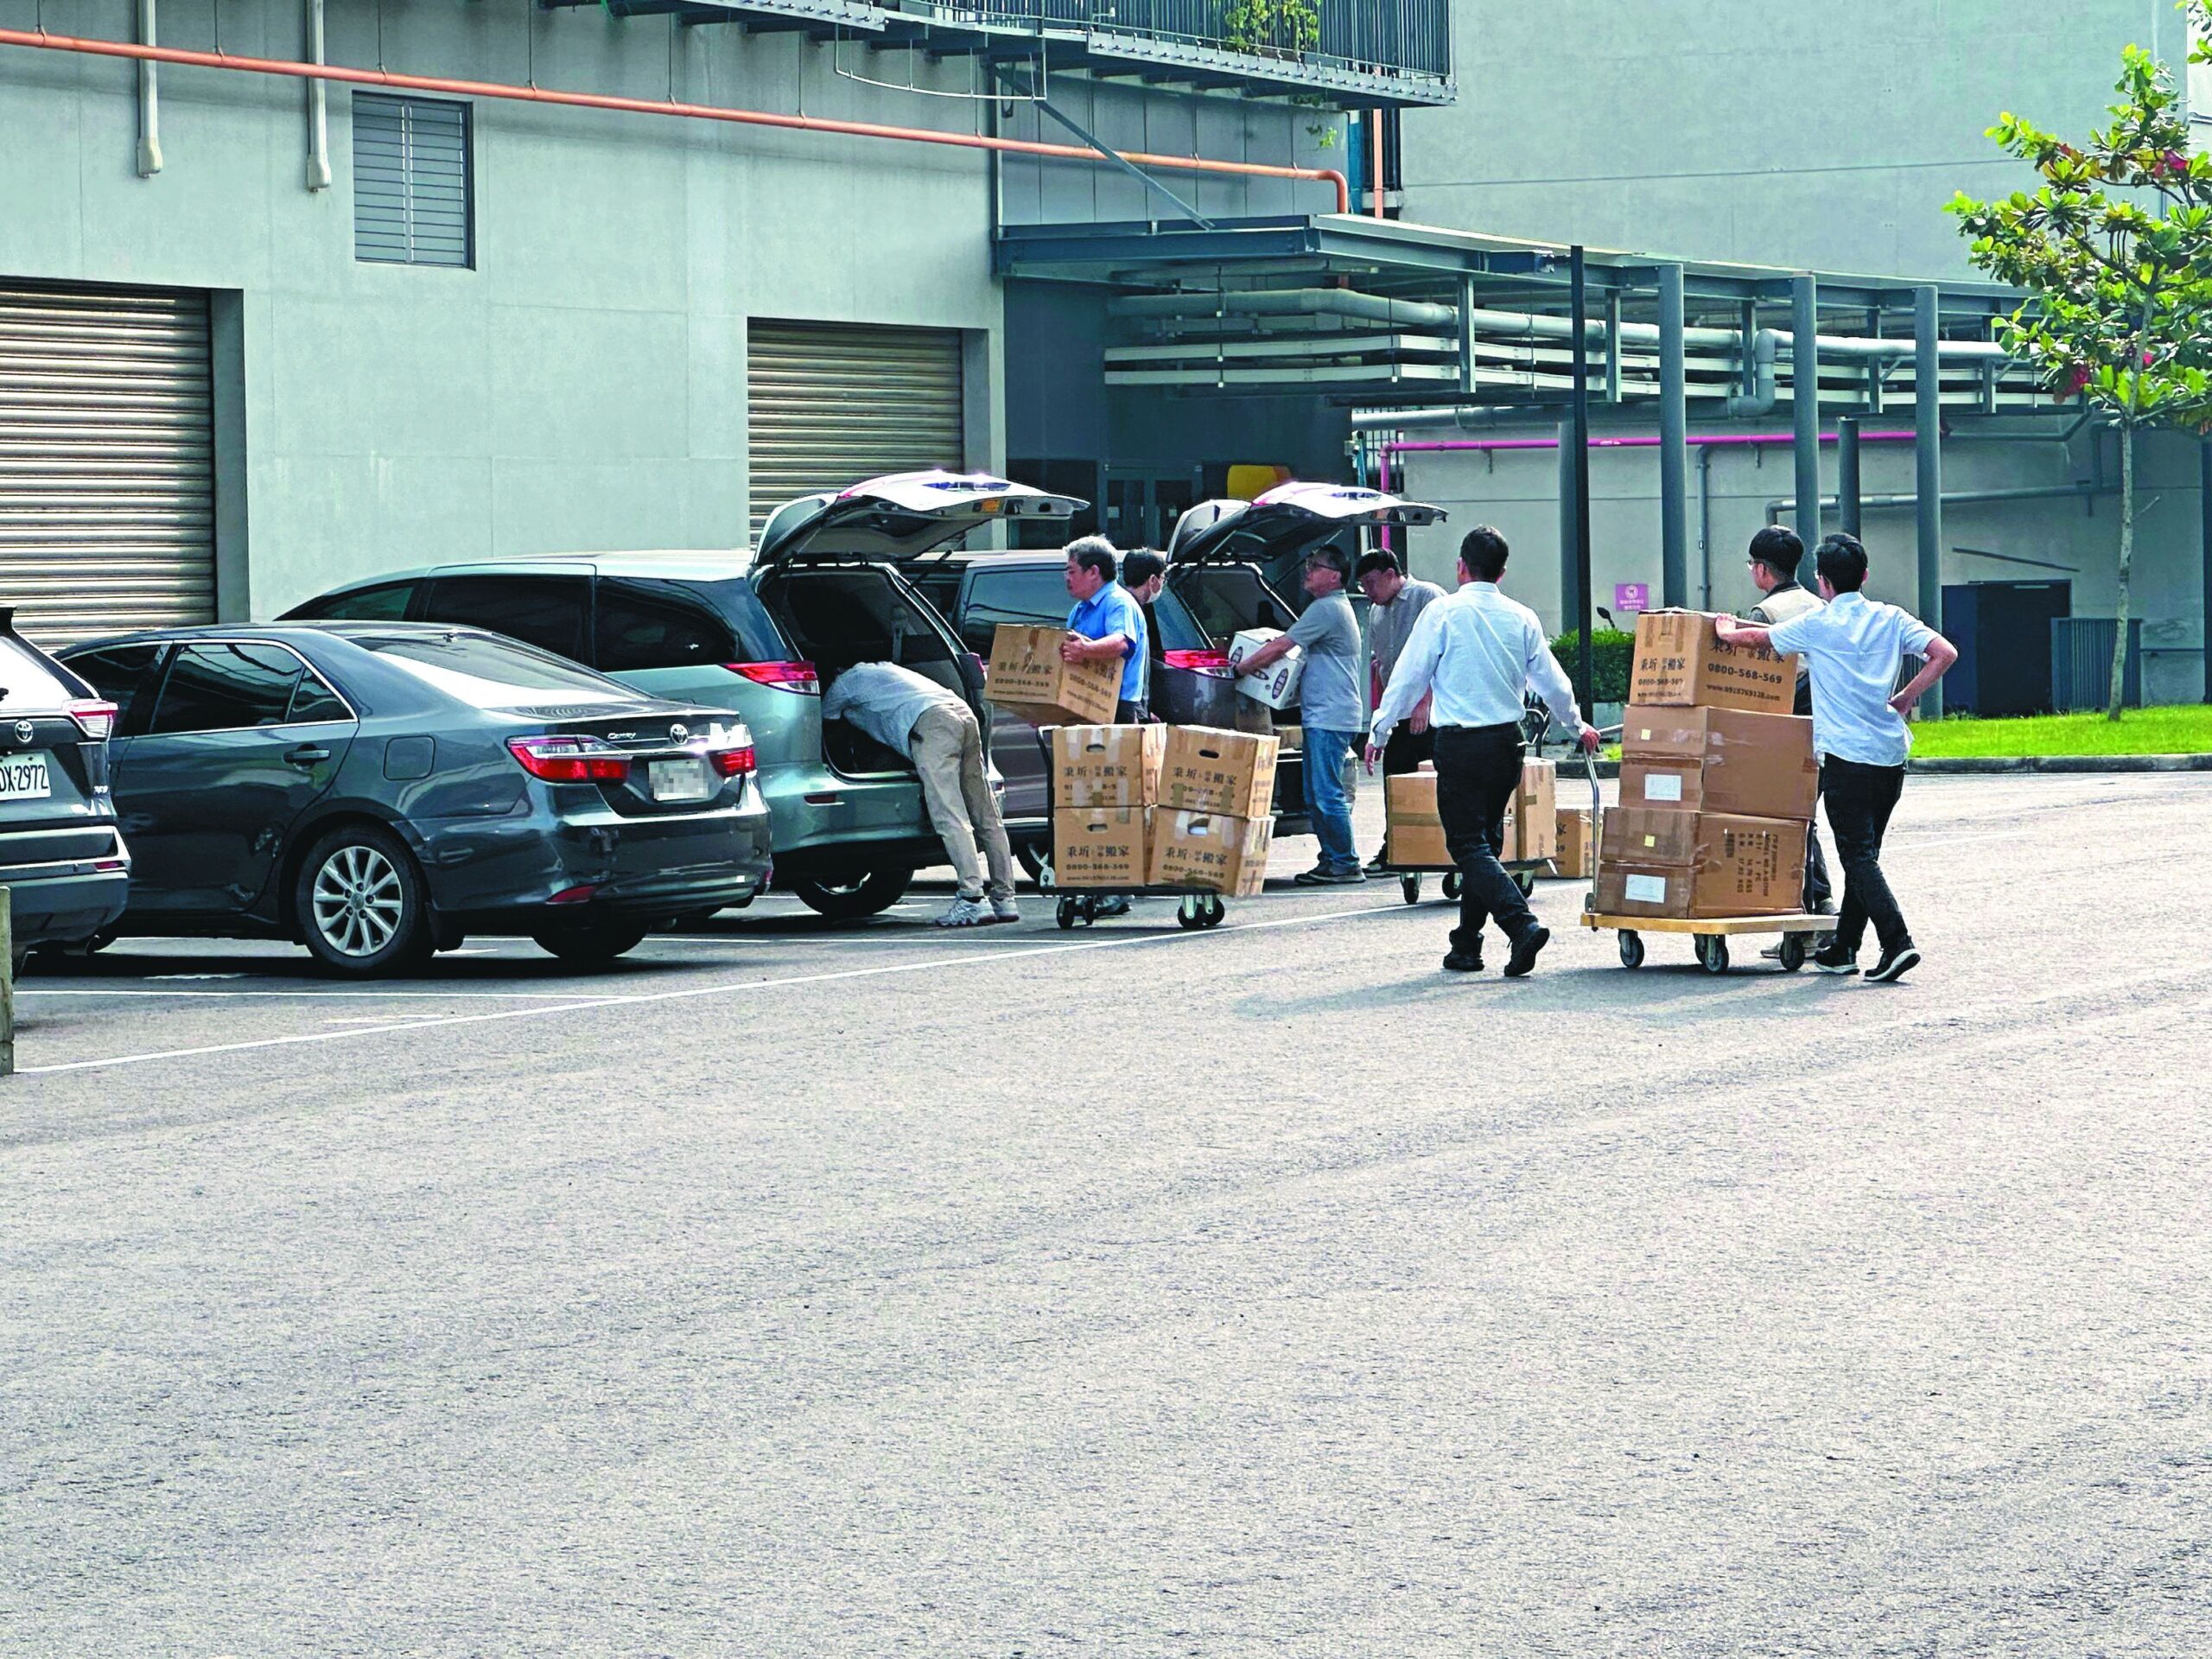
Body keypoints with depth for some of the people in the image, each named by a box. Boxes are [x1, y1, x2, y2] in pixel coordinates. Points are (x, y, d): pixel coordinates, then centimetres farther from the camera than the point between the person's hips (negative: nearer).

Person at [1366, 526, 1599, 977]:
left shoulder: (1443, 612, -6)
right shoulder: (1521, 618, 6)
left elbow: (1409, 677, -4)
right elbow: (1552, 681, 14)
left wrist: (1380, 732, 9)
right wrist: (1578, 726, 32)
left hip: (1460, 743, -5)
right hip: (1507, 741, 5)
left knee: (1469, 844, -5)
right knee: (1485, 839, 15)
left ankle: (1523, 924, -24)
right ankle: (1466, 945, 17)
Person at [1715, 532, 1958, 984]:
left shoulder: (1817, 624, -3)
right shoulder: (1892, 619, 7)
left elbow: (1756, 637, 11)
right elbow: (1945, 653, -2)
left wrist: (1728, 631, 33)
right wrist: (1904, 699, 9)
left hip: (1846, 756, -5)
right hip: (1891, 754, 5)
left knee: (1859, 857, -7)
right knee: (1863, 854, 15)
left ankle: (1897, 942, -22)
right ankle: (1843, 949, 22)